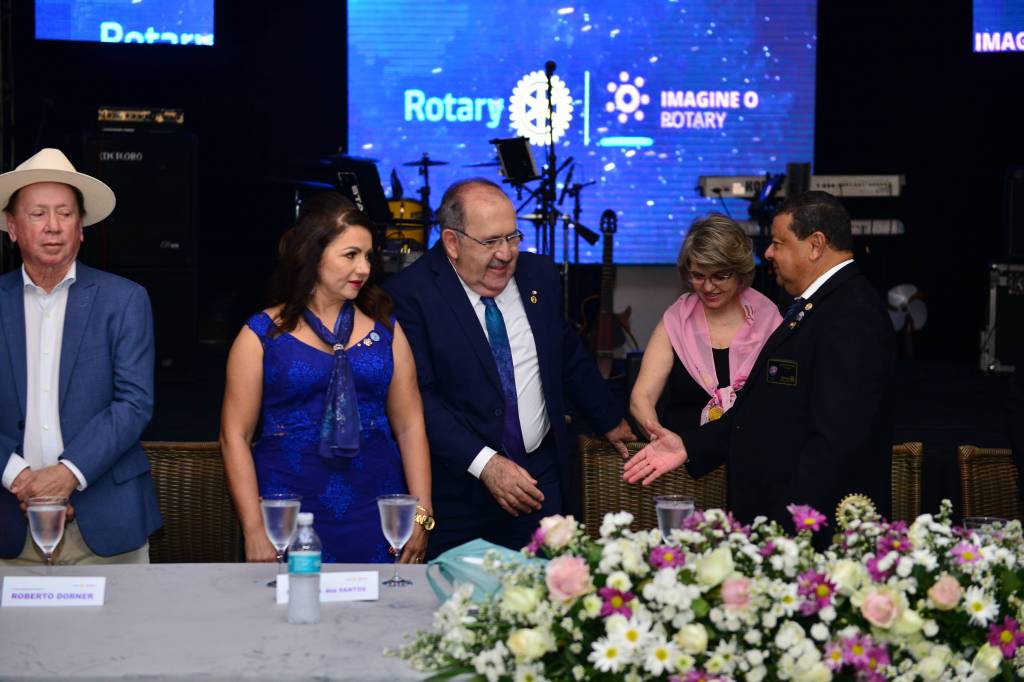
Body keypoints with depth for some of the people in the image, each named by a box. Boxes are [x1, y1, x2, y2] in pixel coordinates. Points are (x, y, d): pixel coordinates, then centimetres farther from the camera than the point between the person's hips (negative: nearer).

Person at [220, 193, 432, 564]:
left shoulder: (384, 329, 9)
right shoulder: (262, 335, 1)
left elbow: (409, 425, 8)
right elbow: (235, 435, -1)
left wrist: (422, 515, -1)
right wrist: (255, 530, -8)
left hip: (375, 517, 2)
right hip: (288, 519, -2)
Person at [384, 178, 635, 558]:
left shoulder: (539, 275, 7)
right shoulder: (410, 295, -12)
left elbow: (570, 358, 22)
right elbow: (418, 396, -18)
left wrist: (609, 421, 28)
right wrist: (484, 463, -24)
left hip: (540, 476, 5)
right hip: (458, 488, -4)